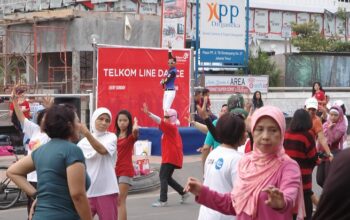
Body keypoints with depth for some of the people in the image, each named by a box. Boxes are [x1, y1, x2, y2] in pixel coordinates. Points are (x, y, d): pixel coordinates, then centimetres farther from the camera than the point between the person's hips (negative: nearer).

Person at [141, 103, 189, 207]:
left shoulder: (171, 127, -12)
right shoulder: (172, 128, 18)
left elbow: (160, 121, -27)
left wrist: (148, 113, -38)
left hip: (170, 157, -10)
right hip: (169, 157, 10)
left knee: (163, 177, -10)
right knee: (167, 178, 14)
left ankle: (163, 200, -10)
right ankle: (183, 193, 20)